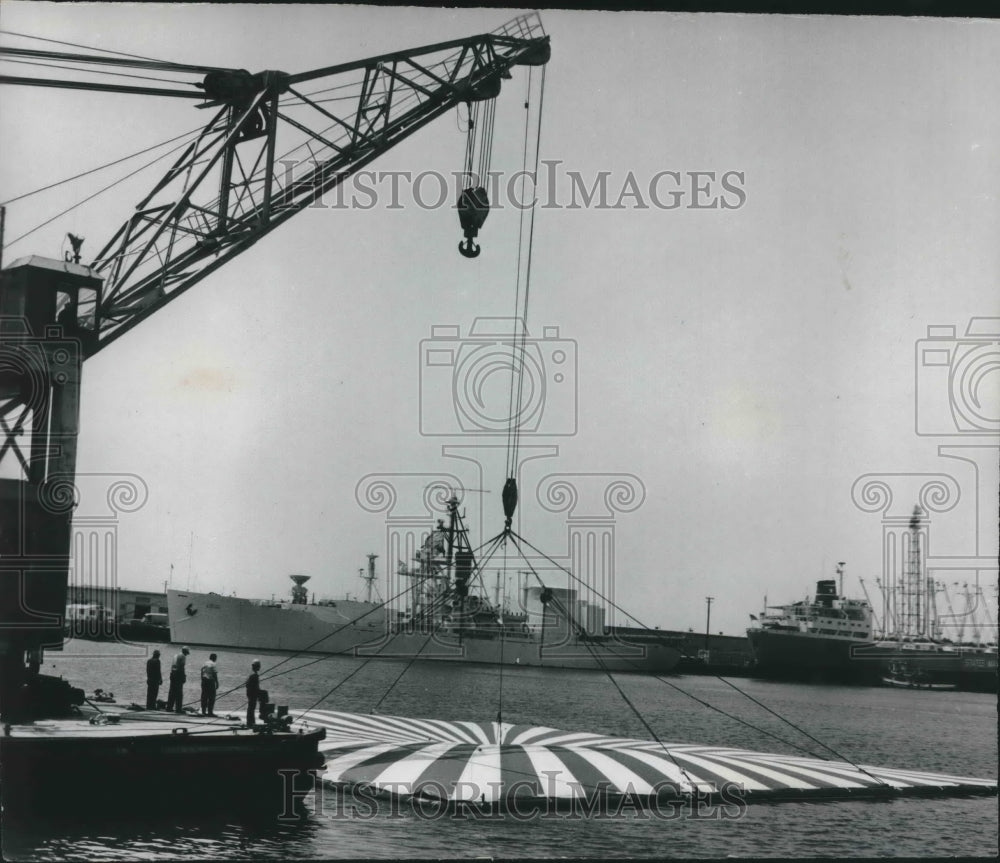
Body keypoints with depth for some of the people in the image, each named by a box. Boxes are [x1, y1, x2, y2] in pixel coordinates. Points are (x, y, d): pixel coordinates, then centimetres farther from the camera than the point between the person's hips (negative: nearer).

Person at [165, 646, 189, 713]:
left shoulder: (176, 656, 17)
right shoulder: (183, 656, -7)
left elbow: (172, 666, 16)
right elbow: (182, 667, -15)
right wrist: (184, 676, -13)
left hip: (172, 673, 8)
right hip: (179, 674, -8)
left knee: (172, 692, 13)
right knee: (179, 692, -5)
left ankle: (169, 707, 15)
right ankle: (178, 708, -6)